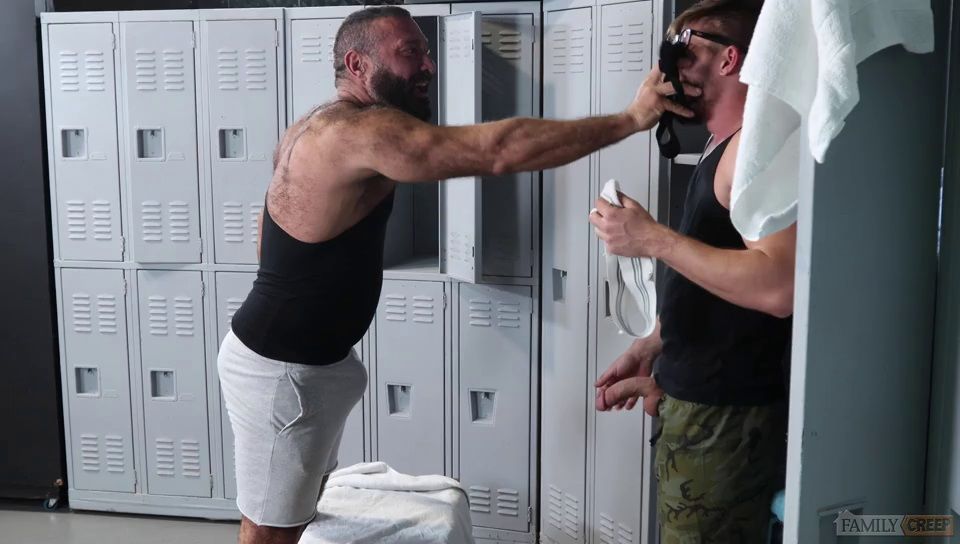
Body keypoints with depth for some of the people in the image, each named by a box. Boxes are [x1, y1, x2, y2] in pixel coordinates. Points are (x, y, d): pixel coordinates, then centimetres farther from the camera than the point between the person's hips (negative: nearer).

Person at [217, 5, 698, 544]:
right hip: (279, 367, -10)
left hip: (305, 356, 10)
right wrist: (632, 118, -29)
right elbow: (498, 150, -32)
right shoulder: (361, 131, -25)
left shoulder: (324, 130, 9)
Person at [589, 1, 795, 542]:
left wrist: (652, 238, -24)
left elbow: (778, 286, -30)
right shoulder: (722, 148, 15)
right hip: (699, 400, 10)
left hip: (728, 414, -10)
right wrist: (652, 349, 17)